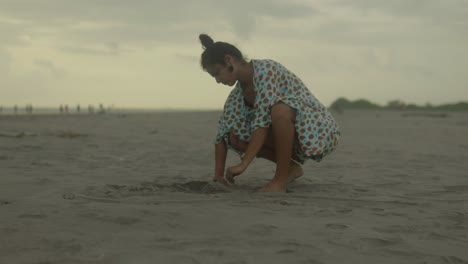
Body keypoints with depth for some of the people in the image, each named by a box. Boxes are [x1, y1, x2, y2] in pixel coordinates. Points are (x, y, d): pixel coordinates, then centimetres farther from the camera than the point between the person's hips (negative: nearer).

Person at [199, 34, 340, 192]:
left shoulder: (266, 70, -20)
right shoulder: (238, 93, 4)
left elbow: (264, 119, -29)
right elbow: (222, 132, 5)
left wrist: (243, 164, -31)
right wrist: (218, 175, -1)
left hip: (319, 129, -7)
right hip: (291, 136, 8)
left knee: (279, 109, -37)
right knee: (235, 137, -9)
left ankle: (281, 180, -21)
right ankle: (290, 167, 5)